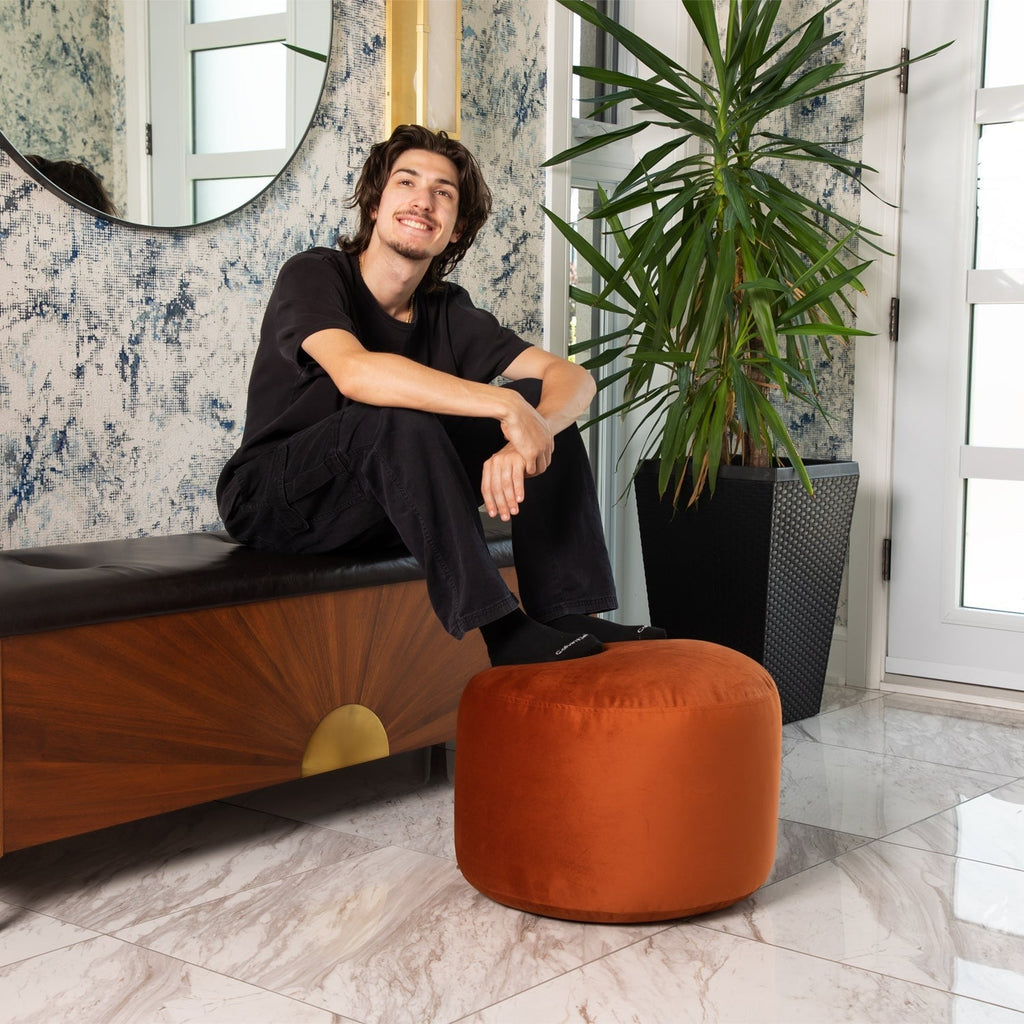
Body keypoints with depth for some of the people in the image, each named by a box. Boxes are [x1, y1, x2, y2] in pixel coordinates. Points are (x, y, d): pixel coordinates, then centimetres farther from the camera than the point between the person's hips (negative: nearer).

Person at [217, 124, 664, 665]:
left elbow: (572, 376, -6)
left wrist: (529, 436, -29)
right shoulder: (313, 275, -13)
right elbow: (354, 372, -35)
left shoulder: (448, 311, 3)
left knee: (541, 397, -8)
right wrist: (505, 406, -37)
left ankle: (568, 615, -15)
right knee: (399, 417, -35)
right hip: (271, 500, -5)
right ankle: (499, 627, -32)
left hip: (386, 502, 6)